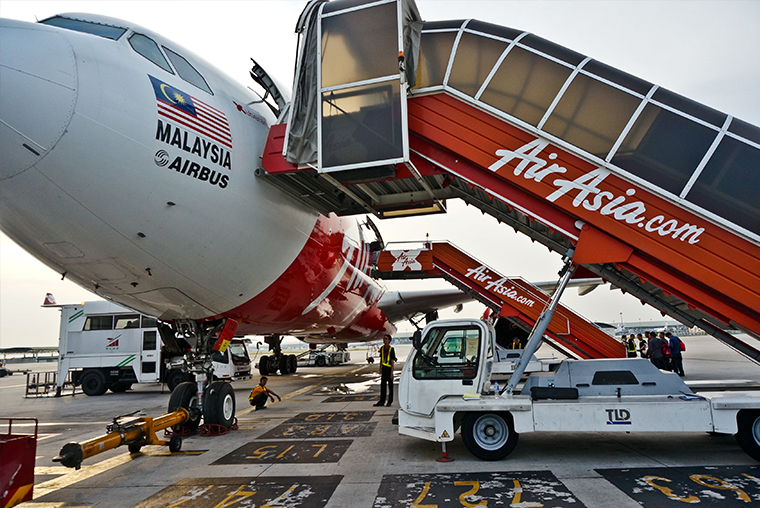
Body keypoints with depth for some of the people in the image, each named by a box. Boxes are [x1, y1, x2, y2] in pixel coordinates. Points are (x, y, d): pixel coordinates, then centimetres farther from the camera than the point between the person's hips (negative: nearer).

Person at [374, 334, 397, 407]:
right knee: (382, 385, 4)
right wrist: (380, 369, 11)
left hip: (389, 368, -5)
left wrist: (391, 372, -15)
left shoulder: (391, 349, -12)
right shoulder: (382, 349, 6)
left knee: (390, 385, 4)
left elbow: (392, 361, -12)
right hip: (384, 368, 5)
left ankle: (390, 401, 13)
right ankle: (382, 401, 6)